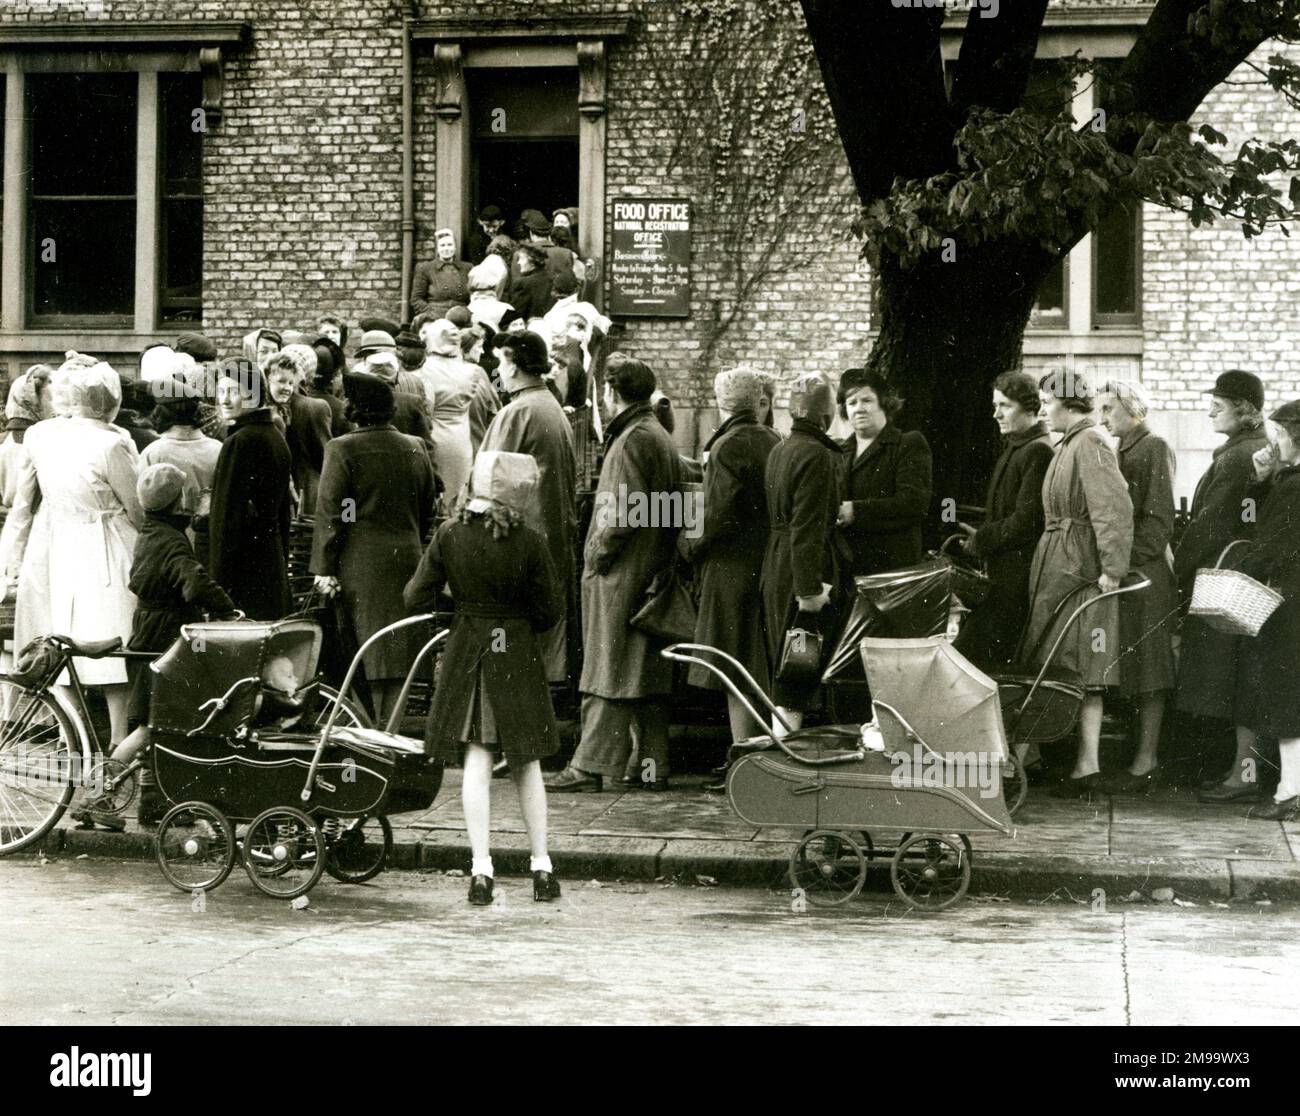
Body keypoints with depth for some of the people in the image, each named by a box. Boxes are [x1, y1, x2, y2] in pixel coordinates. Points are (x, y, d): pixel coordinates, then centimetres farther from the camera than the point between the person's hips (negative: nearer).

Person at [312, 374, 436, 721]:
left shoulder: (343, 449, -9)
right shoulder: (415, 448, 7)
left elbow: (329, 511, -10)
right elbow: (426, 510, 15)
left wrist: (324, 568, -8)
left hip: (360, 565, -5)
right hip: (407, 560, 5)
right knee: (396, 651, 8)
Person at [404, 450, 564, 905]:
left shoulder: (449, 535, -8)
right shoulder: (529, 543, -14)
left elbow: (416, 598, -2)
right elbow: (549, 612, -7)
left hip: (466, 652, 1)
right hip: (518, 656, -1)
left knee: (476, 760, 5)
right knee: (526, 764, 11)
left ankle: (481, 868, 0)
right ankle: (541, 865, 16)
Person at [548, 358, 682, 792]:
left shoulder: (633, 439, -14)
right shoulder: (660, 437, 17)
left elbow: (626, 511, -21)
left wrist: (598, 553, -12)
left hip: (622, 575, -10)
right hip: (651, 574, 10)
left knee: (610, 675, -9)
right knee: (648, 674, 11)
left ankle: (590, 766, -8)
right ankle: (655, 764, 13)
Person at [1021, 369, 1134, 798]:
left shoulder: (1090, 444, -13)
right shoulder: (1067, 444, 16)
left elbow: (1115, 507, -22)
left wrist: (1112, 568, -25)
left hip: (1080, 568, -10)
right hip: (1056, 567, 10)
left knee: (1082, 671, -7)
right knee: (1058, 666, 11)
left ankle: (1088, 765, -3)